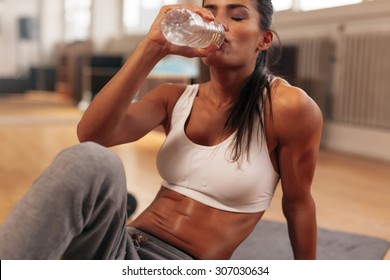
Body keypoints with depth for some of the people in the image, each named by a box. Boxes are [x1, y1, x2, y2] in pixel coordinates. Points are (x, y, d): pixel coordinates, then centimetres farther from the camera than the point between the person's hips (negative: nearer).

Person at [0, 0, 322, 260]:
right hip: (127, 249, 4)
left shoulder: (288, 106, -8)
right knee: (88, 160, -30)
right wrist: (153, 48, -16)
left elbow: (298, 204, 2)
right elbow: (91, 134, -10)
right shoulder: (175, 98, 6)